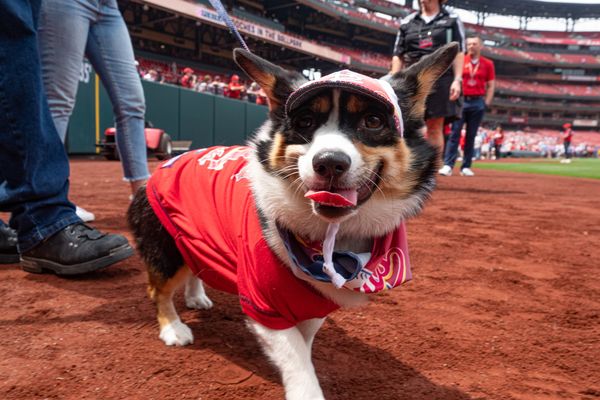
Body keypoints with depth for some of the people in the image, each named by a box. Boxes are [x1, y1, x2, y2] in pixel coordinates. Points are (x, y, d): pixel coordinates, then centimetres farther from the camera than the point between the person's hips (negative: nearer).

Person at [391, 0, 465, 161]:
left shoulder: (452, 20, 12)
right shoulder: (407, 22, 17)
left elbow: (459, 53, 4)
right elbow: (398, 56, 14)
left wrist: (457, 80, -8)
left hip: (441, 80, -1)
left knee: (435, 129, -3)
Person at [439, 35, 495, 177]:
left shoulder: (488, 64, 7)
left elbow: (491, 85, 8)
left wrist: (486, 103, 0)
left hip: (478, 102, 1)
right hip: (461, 101, -1)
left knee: (471, 136, 4)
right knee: (455, 133, -8)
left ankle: (466, 167, 9)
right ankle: (448, 165, -11)